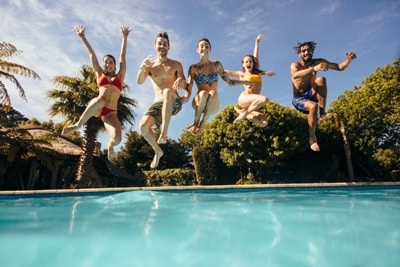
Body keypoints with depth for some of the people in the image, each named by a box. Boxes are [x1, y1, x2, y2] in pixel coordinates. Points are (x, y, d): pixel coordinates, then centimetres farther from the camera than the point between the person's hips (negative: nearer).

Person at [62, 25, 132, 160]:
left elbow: (123, 56, 12)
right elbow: (92, 54, 18)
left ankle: (110, 146, 17)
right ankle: (77, 125, -16)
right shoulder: (100, 75, 20)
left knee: (117, 138, -25)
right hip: (96, 107, 0)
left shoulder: (120, 76, 17)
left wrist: (125, 37, 10)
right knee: (100, 101, -40)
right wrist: (82, 37, 20)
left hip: (111, 113, 0)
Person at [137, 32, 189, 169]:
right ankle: (158, 152, 4)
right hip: (158, 103, 2)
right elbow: (139, 81, -5)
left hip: (174, 103, -2)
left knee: (168, 91, -38)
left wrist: (186, 96, -21)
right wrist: (142, 67, -27)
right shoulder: (150, 66, 14)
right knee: (143, 126, -23)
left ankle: (164, 133, -38)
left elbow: (185, 87, 4)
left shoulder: (176, 65, 11)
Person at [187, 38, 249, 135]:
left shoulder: (217, 65, 13)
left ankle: (202, 125, -32)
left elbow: (229, 82, 18)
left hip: (213, 104, 1)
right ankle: (196, 123, -24)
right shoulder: (194, 68, 5)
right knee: (203, 93, -37)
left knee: (213, 93, -35)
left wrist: (246, 82, 8)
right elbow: (189, 87, -3)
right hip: (199, 102, -1)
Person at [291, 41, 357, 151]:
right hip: (299, 99, -3)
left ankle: (322, 112, -22)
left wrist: (349, 59, -23)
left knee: (321, 79, -24)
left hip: (311, 96, 4)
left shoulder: (317, 62, 2)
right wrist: (314, 69, -50)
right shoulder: (295, 65, -10)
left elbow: (339, 67, 0)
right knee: (313, 106, -36)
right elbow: (295, 75, -36)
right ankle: (312, 139, -23)